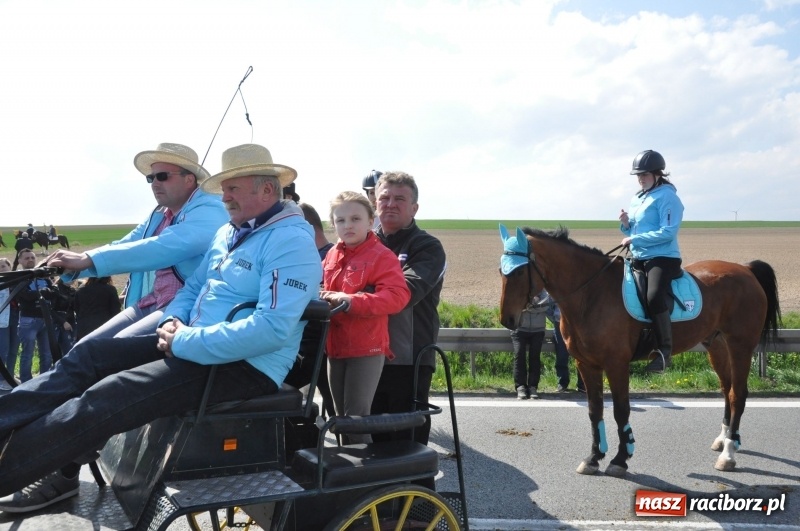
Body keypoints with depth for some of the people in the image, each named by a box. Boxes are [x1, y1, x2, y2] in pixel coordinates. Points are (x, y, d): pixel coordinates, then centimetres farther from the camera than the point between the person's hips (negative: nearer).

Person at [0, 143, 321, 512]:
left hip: (245, 365, -10)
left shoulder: (291, 242, -16)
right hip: (195, 344, 10)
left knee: (106, 397, -21)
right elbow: (193, 287, 25)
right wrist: (173, 321, 0)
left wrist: (184, 342, -23)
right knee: (89, 354, 0)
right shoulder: (228, 234, 15)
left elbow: (272, 329, -28)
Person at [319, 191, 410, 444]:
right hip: (335, 347, 7)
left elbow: (398, 296, -24)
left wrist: (352, 301, -31)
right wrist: (321, 298, 0)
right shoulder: (332, 256, 9)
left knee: (356, 416, -5)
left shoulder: (382, 256, -11)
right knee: (341, 414, 18)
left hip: (367, 349, -7)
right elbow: (323, 287, 24)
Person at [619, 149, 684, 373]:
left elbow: (668, 232, -19)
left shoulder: (667, 197, -9)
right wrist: (625, 224, 1)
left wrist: (635, 239, -20)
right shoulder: (637, 199, 16)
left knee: (654, 296, -33)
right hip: (638, 259, 9)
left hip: (663, 258, -9)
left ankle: (664, 351, -23)